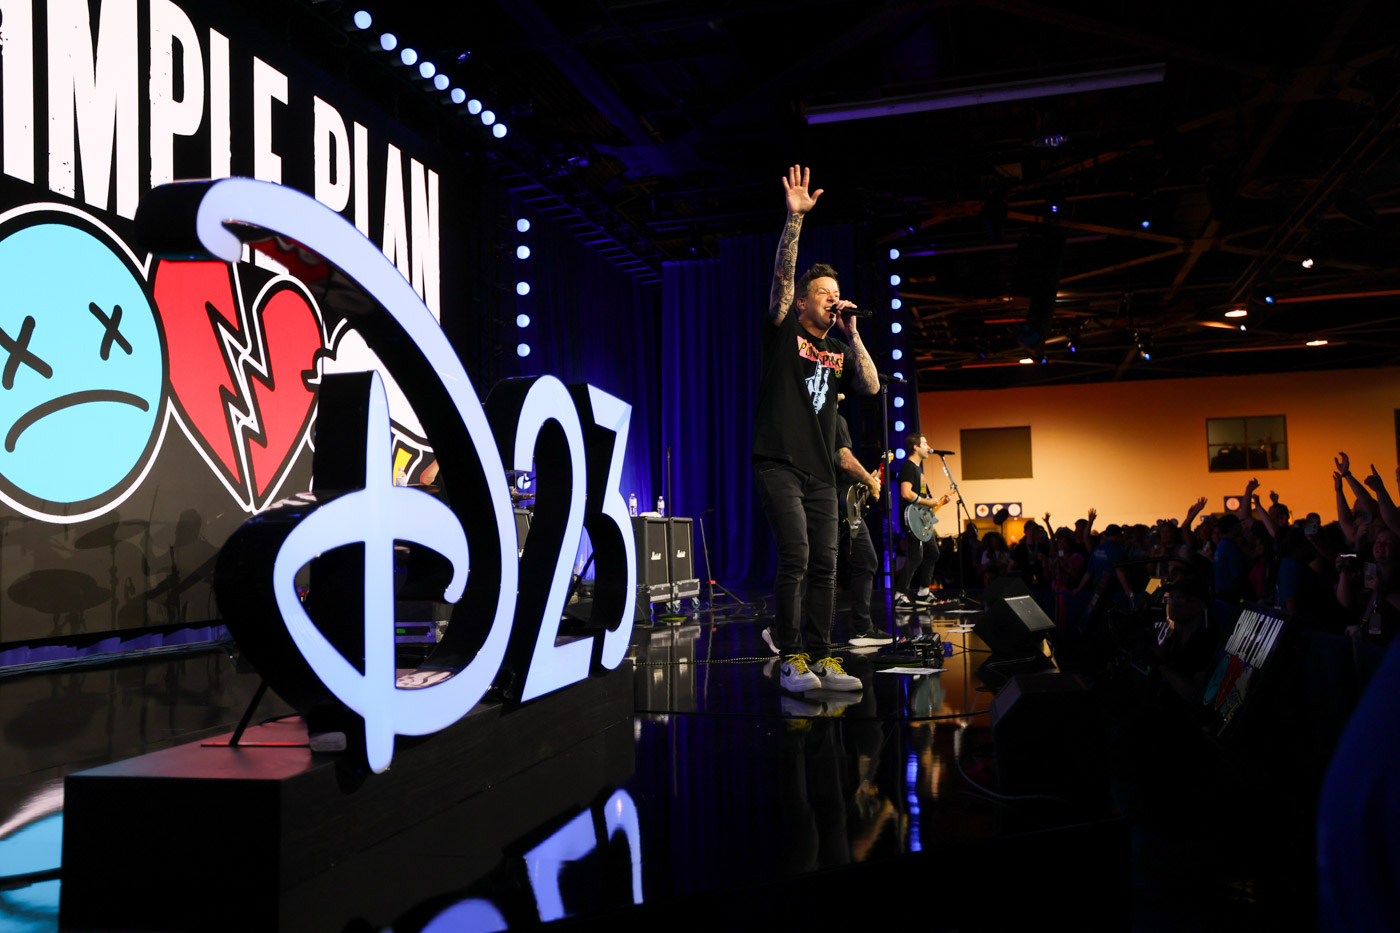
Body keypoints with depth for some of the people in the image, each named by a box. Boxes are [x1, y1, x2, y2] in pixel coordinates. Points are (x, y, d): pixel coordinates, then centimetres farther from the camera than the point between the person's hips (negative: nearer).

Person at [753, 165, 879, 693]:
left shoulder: (839, 350, 19)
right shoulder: (784, 330, 5)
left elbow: (871, 387, 4)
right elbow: (782, 275, -8)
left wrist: (852, 334, 1)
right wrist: (795, 218, -18)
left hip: (820, 472, 6)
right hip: (779, 465, -6)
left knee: (824, 565, 3)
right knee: (795, 558, -14)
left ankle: (820, 658, 8)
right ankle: (790, 660, -6)